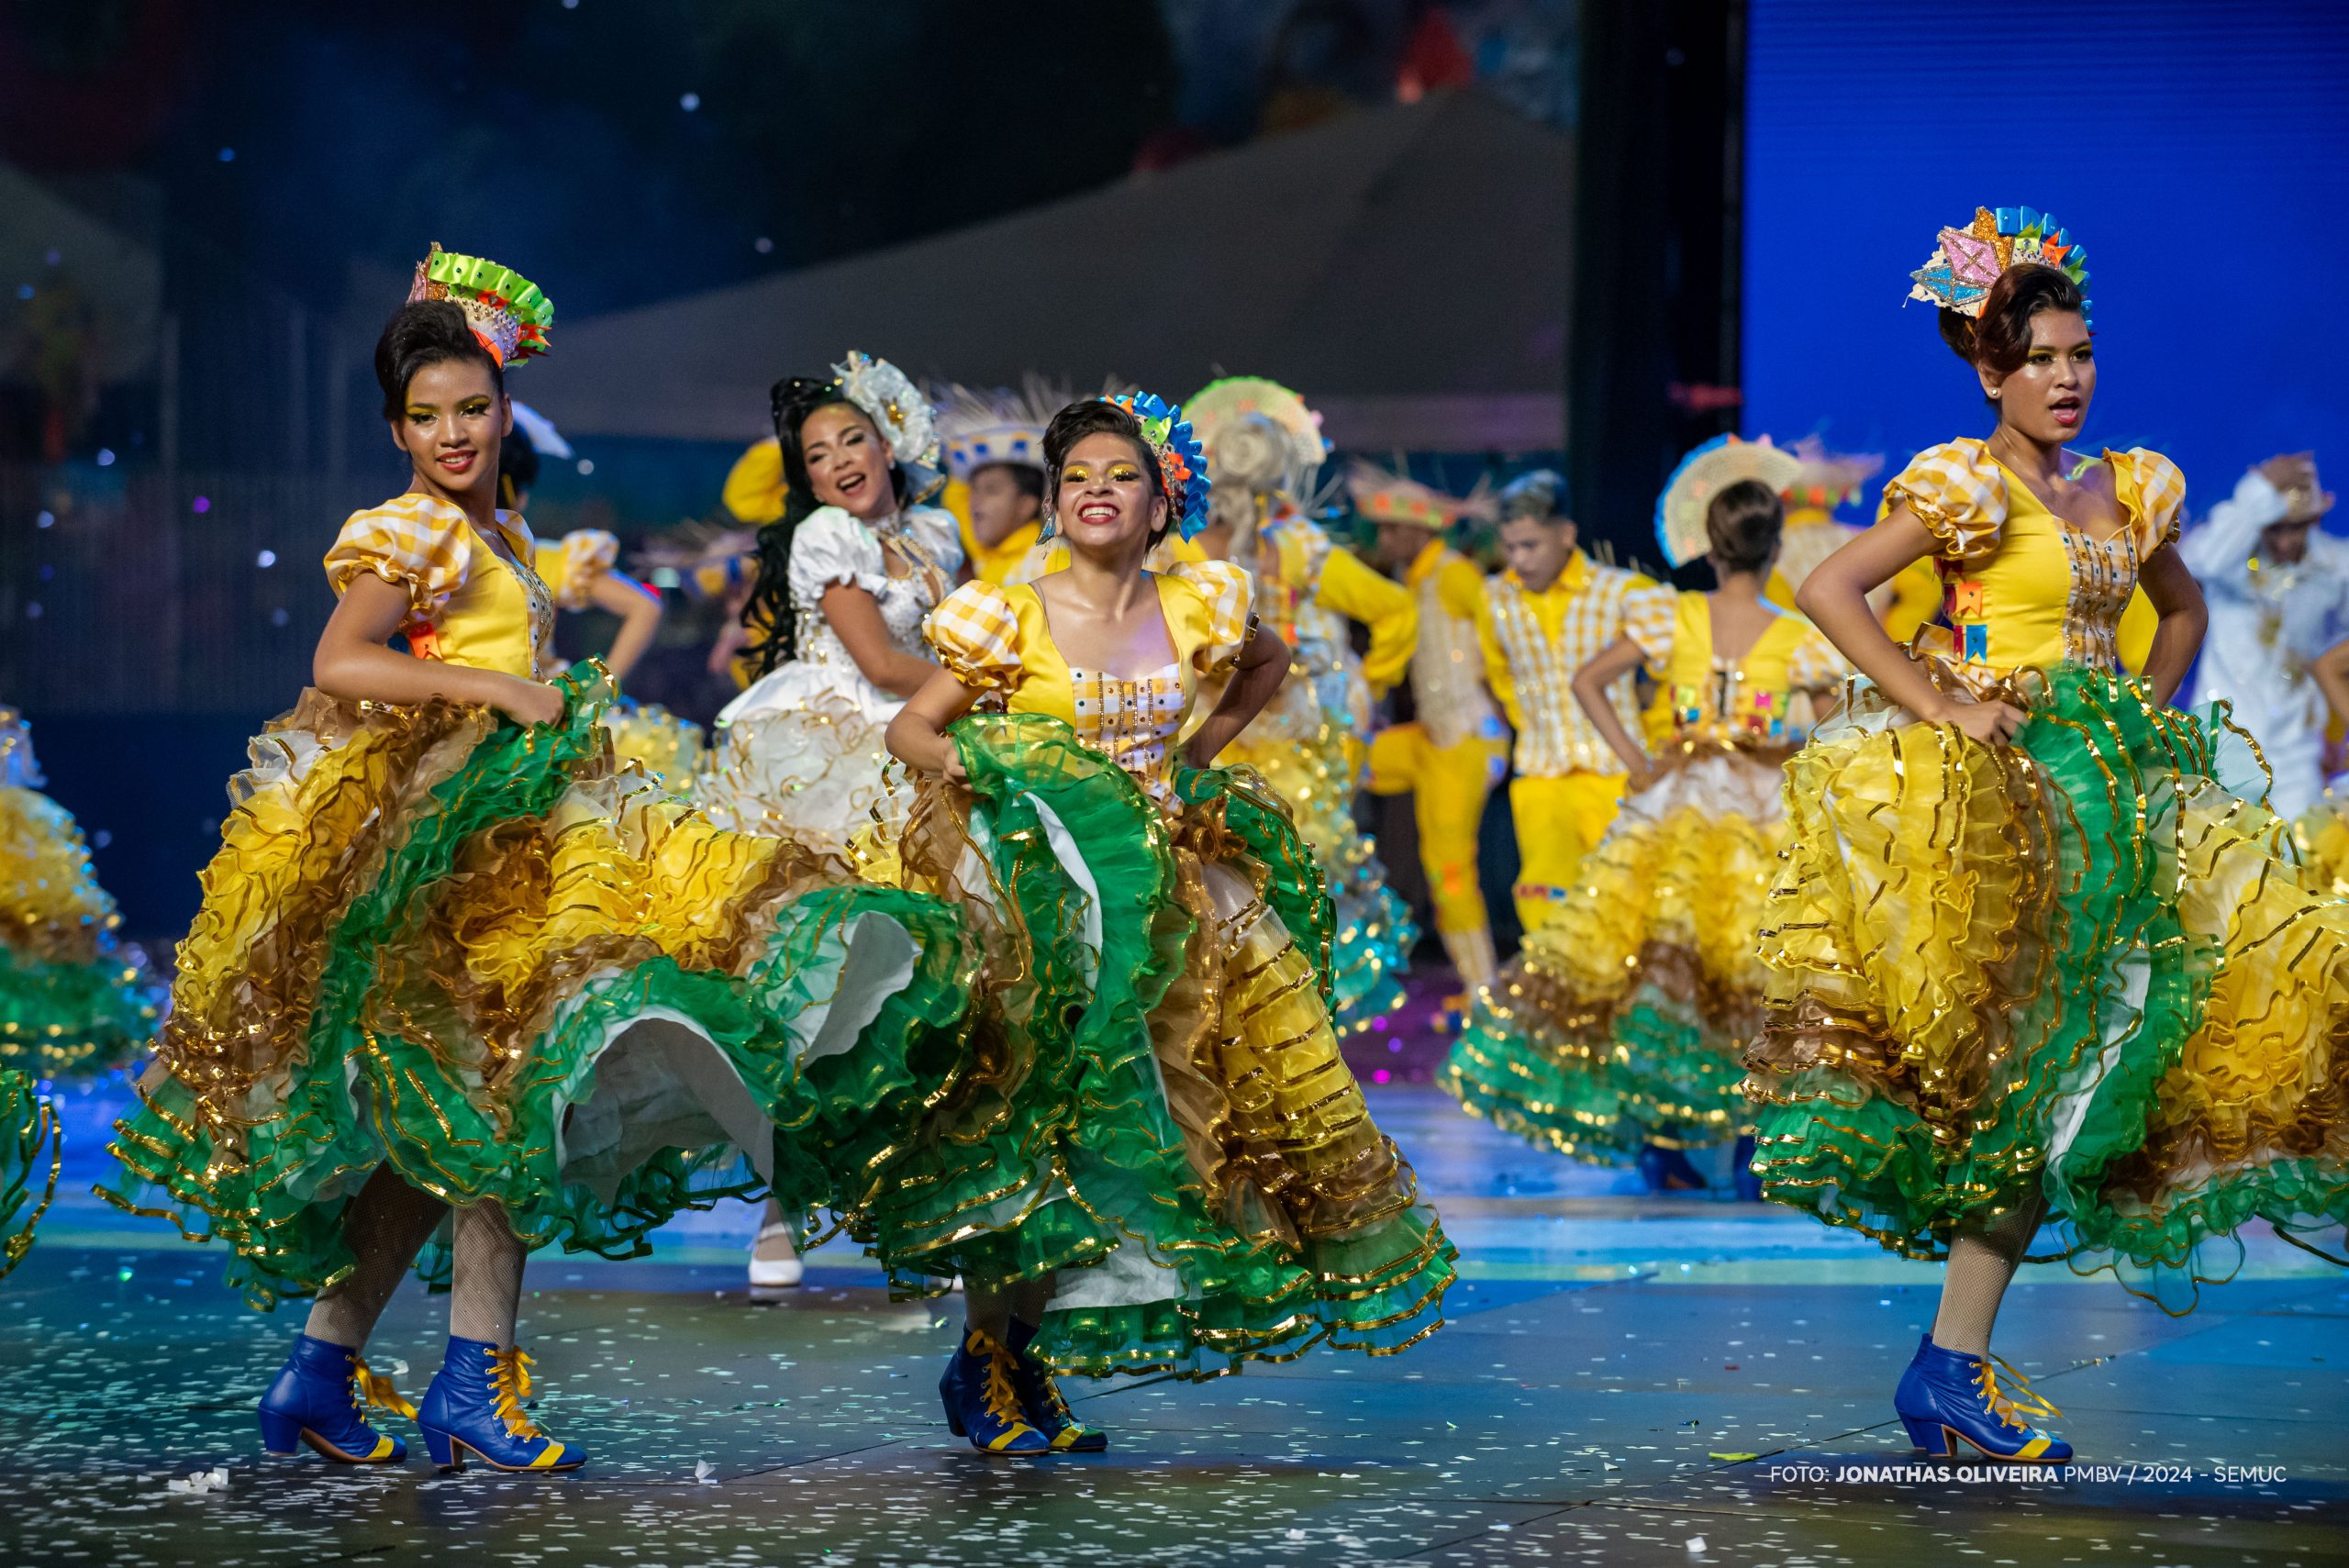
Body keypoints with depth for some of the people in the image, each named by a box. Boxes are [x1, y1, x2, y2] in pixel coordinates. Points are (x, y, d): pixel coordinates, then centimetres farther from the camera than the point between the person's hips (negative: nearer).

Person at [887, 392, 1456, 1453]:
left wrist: (1198, 753, 13)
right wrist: (953, 755, -21)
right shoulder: (1012, 619, -4)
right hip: (1048, 887, -4)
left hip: (1167, 879, 4)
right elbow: (909, 725, 1)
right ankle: (986, 1359, -1)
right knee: (1037, 1124, -11)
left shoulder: (1197, 613, 4)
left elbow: (1267, 663, 26)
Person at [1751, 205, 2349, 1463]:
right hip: (1992, 785, -7)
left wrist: (2149, 720, 15)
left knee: (2062, 1069, 1)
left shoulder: (2130, 488, 13)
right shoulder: (1966, 486, -7)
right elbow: (1827, 590, -17)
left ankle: (1959, 1355, 2)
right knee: (2027, 1055, -14)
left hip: (2106, 785, 7)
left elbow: (2181, 608, 31)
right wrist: (1936, 707, -18)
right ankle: (1954, 1363, -9)